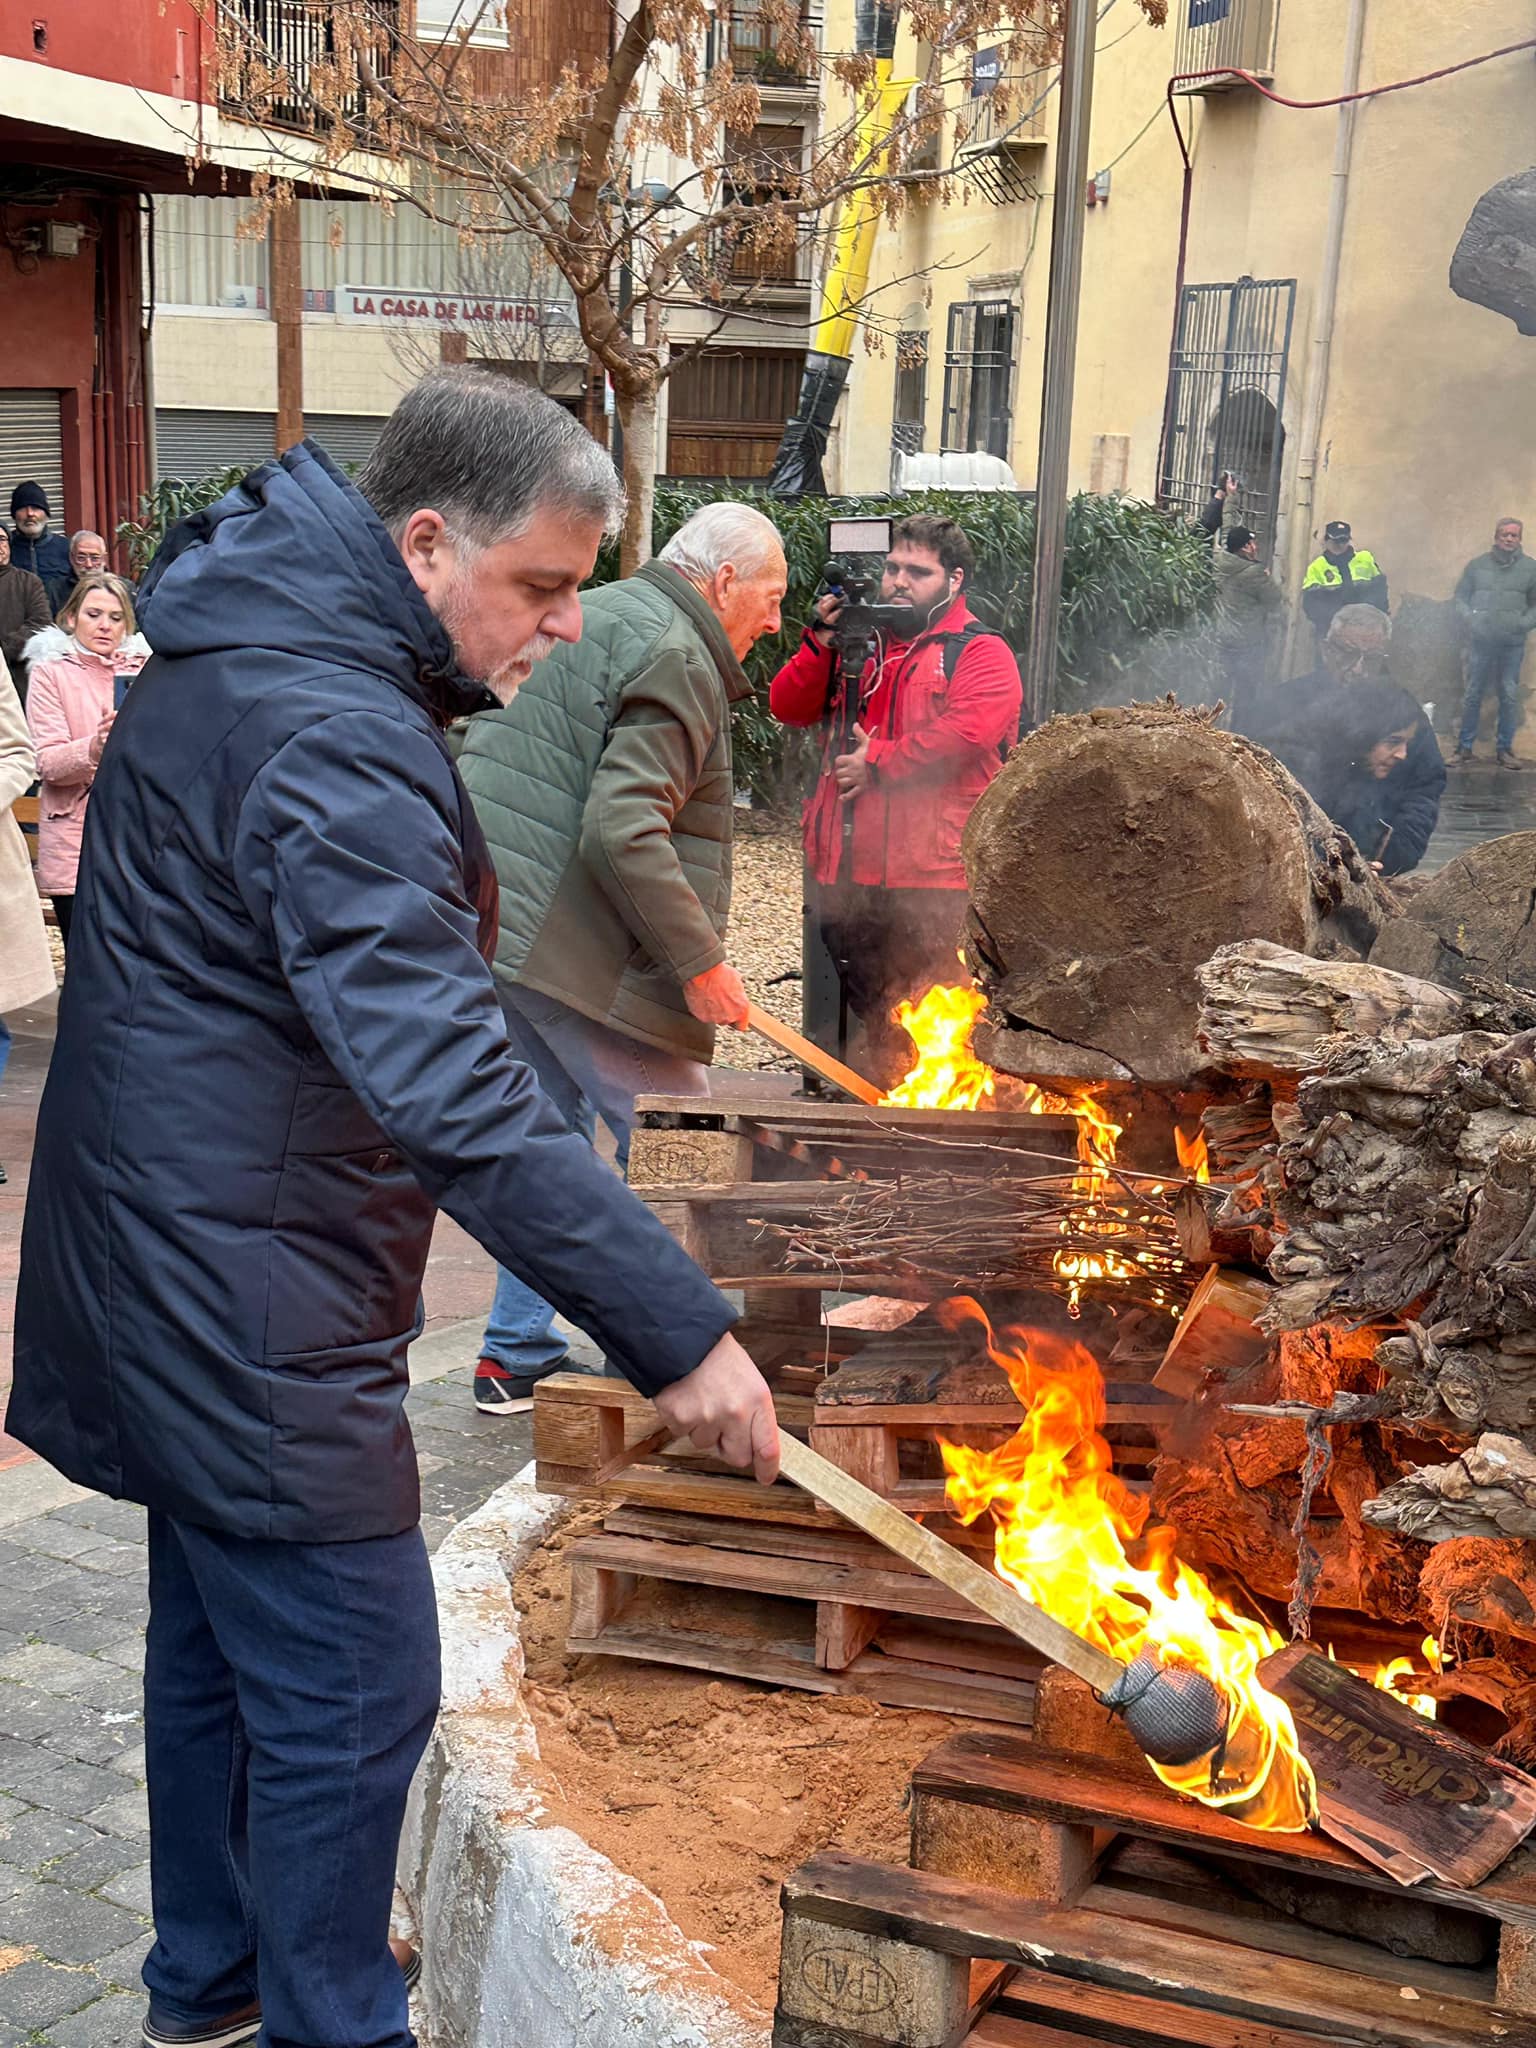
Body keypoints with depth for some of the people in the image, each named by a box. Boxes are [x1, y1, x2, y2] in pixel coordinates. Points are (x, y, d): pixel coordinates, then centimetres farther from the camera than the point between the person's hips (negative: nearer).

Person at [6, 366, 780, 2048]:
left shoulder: (234, 643, 8)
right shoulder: (337, 742, -26)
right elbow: (452, 1097, -35)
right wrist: (676, 1332, -34)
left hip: (168, 1266, 11)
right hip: (255, 1307, -11)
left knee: (215, 1636, 23)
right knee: (349, 1694, 2)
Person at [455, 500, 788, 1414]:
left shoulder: (586, 621, 20)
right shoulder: (676, 656, -12)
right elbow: (624, 829, -24)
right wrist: (699, 958, -19)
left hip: (499, 926, 10)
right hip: (574, 947, -10)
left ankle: (518, 1354, 22)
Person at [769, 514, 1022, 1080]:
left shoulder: (979, 652, -1)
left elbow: (967, 730, -18)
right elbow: (788, 707, 11)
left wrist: (878, 761, -15)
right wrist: (821, 644, -4)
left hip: (931, 880, -6)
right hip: (847, 872, 6)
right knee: (868, 1010, 15)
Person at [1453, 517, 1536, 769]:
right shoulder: (1477, 565, 6)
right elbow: (1460, 597, 10)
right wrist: (1468, 618, -8)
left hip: (1513, 643, 0)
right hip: (1480, 641, 0)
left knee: (1510, 696, 1)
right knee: (1473, 694, 4)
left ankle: (1504, 748, 10)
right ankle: (1465, 746, 12)